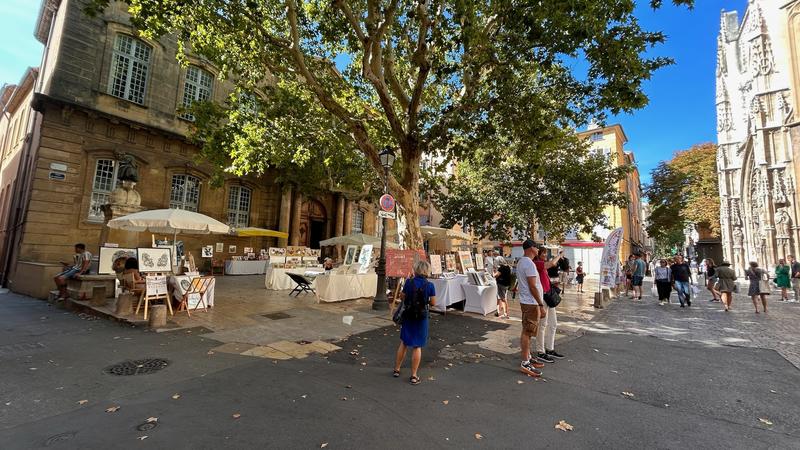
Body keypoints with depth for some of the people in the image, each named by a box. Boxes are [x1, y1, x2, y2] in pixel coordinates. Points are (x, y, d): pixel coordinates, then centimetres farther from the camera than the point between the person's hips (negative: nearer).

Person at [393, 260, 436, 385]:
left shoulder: (409, 282, -11)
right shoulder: (430, 285, -14)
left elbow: (402, 297, -2)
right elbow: (433, 303, -7)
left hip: (408, 316, 2)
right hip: (422, 318, -1)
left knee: (403, 343, 19)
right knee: (417, 346, 11)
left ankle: (397, 369, 32)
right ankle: (413, 376, 19)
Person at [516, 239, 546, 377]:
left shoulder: (521, 262, 13)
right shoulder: (529, 263, -20)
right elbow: (533, 287, -23)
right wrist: (541, 305, -19)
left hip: (526, 301, 10)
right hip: (531, 303, -10)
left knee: (527, 332, 17)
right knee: (527, 332, -4)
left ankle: (528, 358, 28)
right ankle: (525, 364, 3)